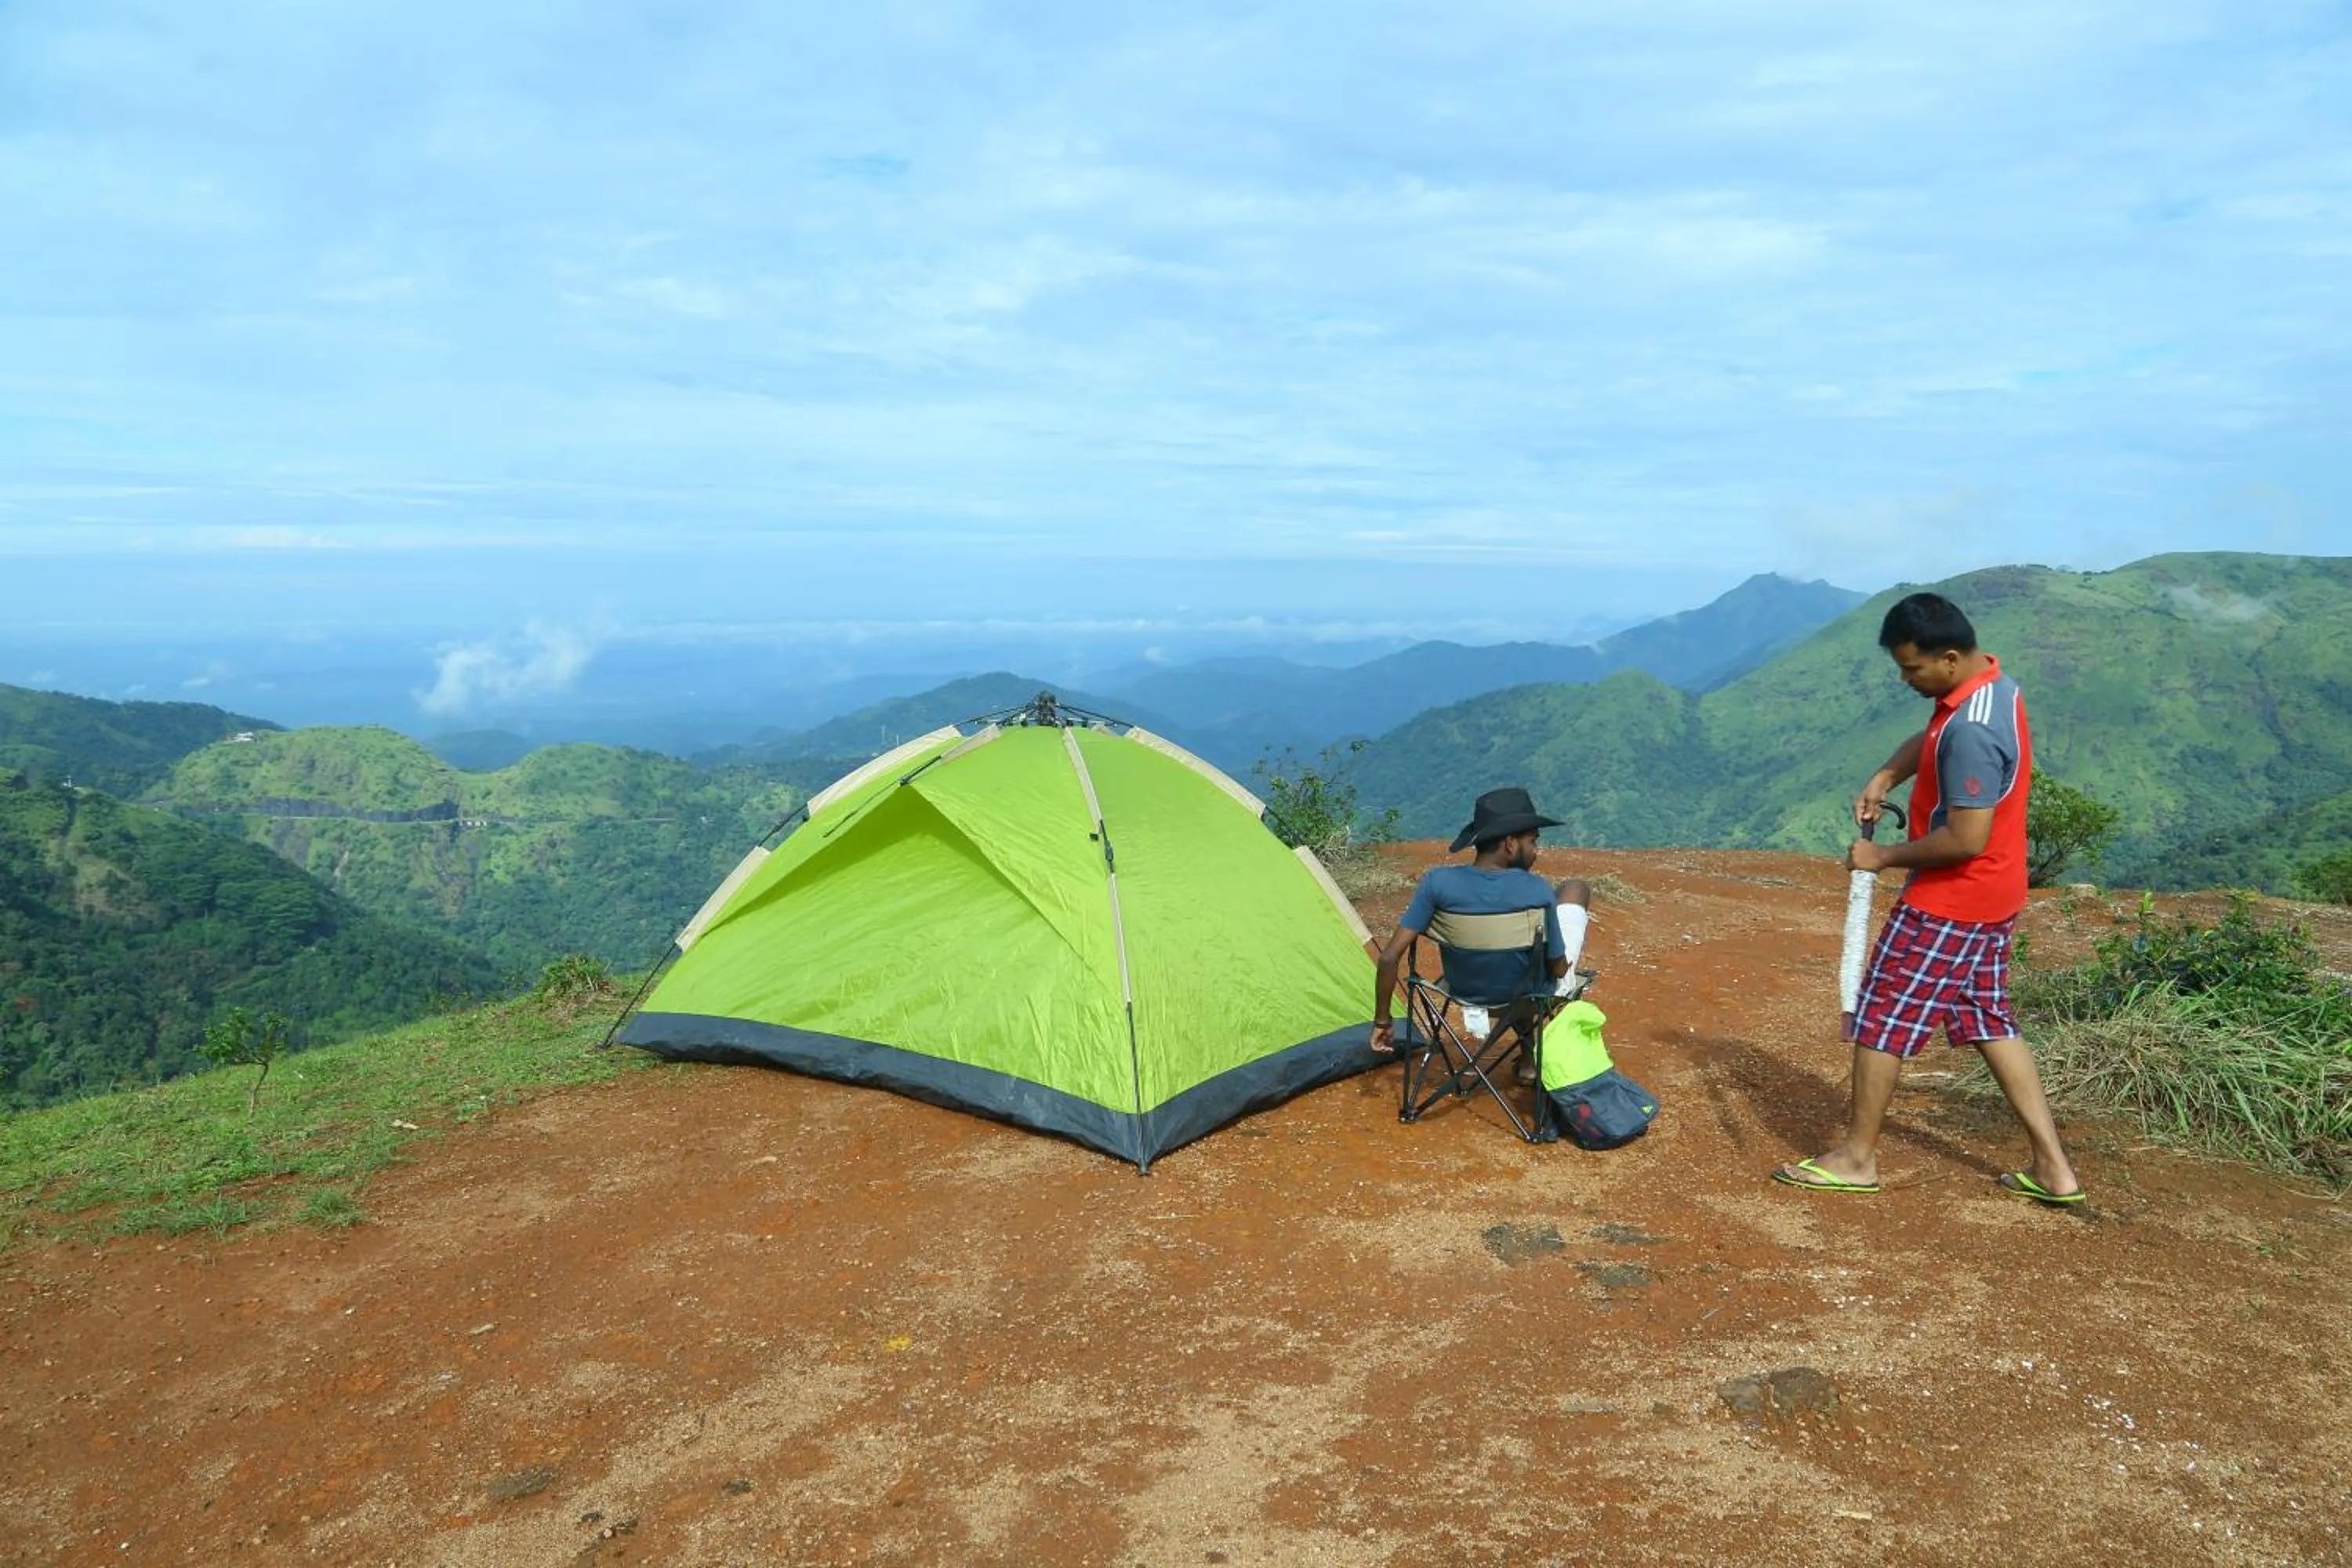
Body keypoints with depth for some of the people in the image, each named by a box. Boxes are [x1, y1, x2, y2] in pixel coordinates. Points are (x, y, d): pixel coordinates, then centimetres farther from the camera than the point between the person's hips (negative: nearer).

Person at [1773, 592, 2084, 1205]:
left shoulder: (1971, 730, -27)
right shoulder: (1993, 684, 5)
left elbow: (1966, 838, -28)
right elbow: (1930, 740, 21)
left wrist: (1884, 856, -16)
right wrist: (1885, 777, 4)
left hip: (1949, 902, -10)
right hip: (1992, 899, 10)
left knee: (1882, 1018, 2)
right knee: (1990, 1024, 16)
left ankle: (1857, 1156, 15)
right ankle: (2052, 1167, 18)